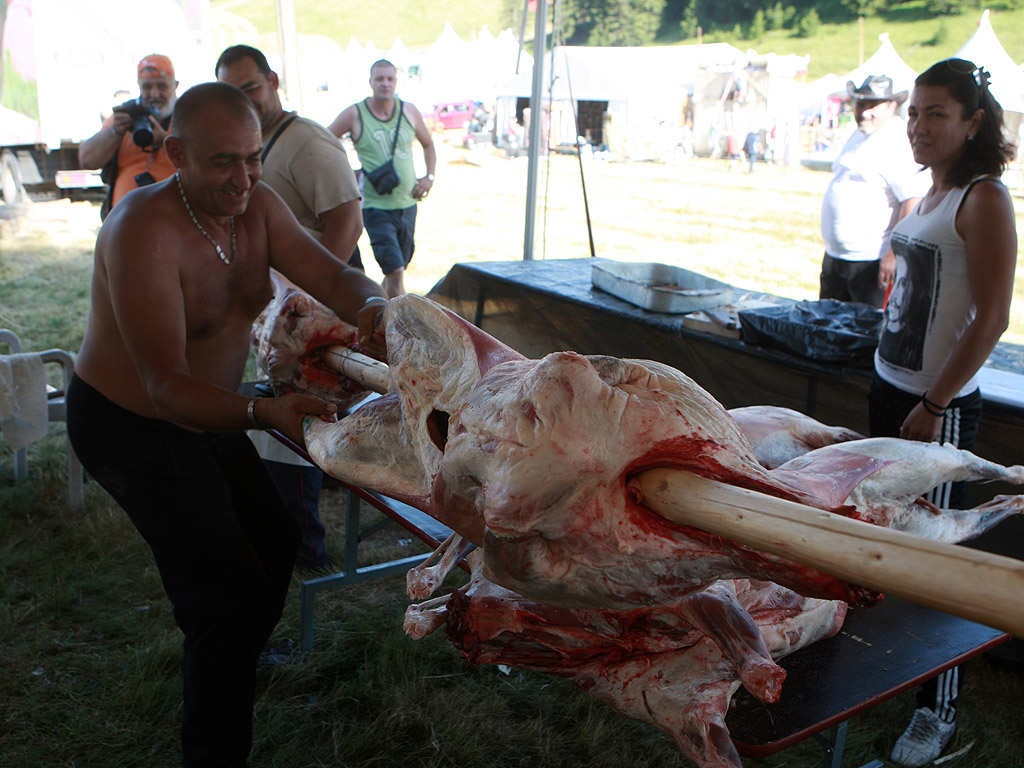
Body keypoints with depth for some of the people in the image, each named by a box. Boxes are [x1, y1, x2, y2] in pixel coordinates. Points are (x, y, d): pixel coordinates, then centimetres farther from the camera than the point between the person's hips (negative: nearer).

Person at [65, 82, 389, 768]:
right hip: (132, 427, -8)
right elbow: (166, 387, -34)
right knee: (230, 588, -11)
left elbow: (332, 275, -13)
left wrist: (373, 307, -37)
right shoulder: (142, 230, -30)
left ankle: (232, 663, 47)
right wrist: (262, 414, -49)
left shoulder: (256, 205, -7)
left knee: (275, 540, 19)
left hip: (205, 410, 8)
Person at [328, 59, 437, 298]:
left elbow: (428, 144, 20)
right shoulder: (354, 114, -6)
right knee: (395, 271, -15)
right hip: (376, 207, -5)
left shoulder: (409, 112, 5)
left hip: (407, 204, 5)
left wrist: (429, 177, 6)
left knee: (396, 270, 14)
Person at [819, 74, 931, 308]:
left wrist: (894, 254, -27)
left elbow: (915, 201, -23)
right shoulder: (859, 135, 15)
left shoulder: (900, 143, -15)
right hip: (834, 256, 9)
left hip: (871, 262, -9)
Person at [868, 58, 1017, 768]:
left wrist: (934, 405, -18)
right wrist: (891, 384, 17)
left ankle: (939, 711, 14)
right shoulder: (931, 196, 11)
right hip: (892, 388, 8)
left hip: (940, 405, -8)